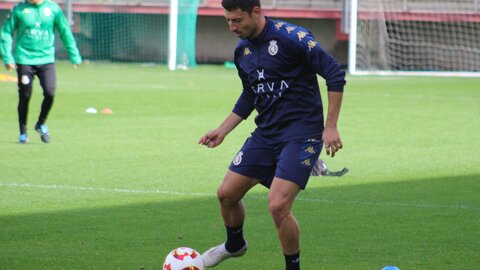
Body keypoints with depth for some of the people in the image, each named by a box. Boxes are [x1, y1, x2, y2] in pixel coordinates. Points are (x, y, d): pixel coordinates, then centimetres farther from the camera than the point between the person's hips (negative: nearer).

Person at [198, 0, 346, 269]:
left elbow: (335, 75, -15)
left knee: (278, 206, -20)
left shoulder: (291, 37, -17)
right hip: (266, 133, 7)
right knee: (227, 194, 9)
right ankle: (234, 245, 39)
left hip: (301, 135, -7)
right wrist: (222, 131, 13)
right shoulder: (242, 51, 6)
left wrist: (330, 127, -17)